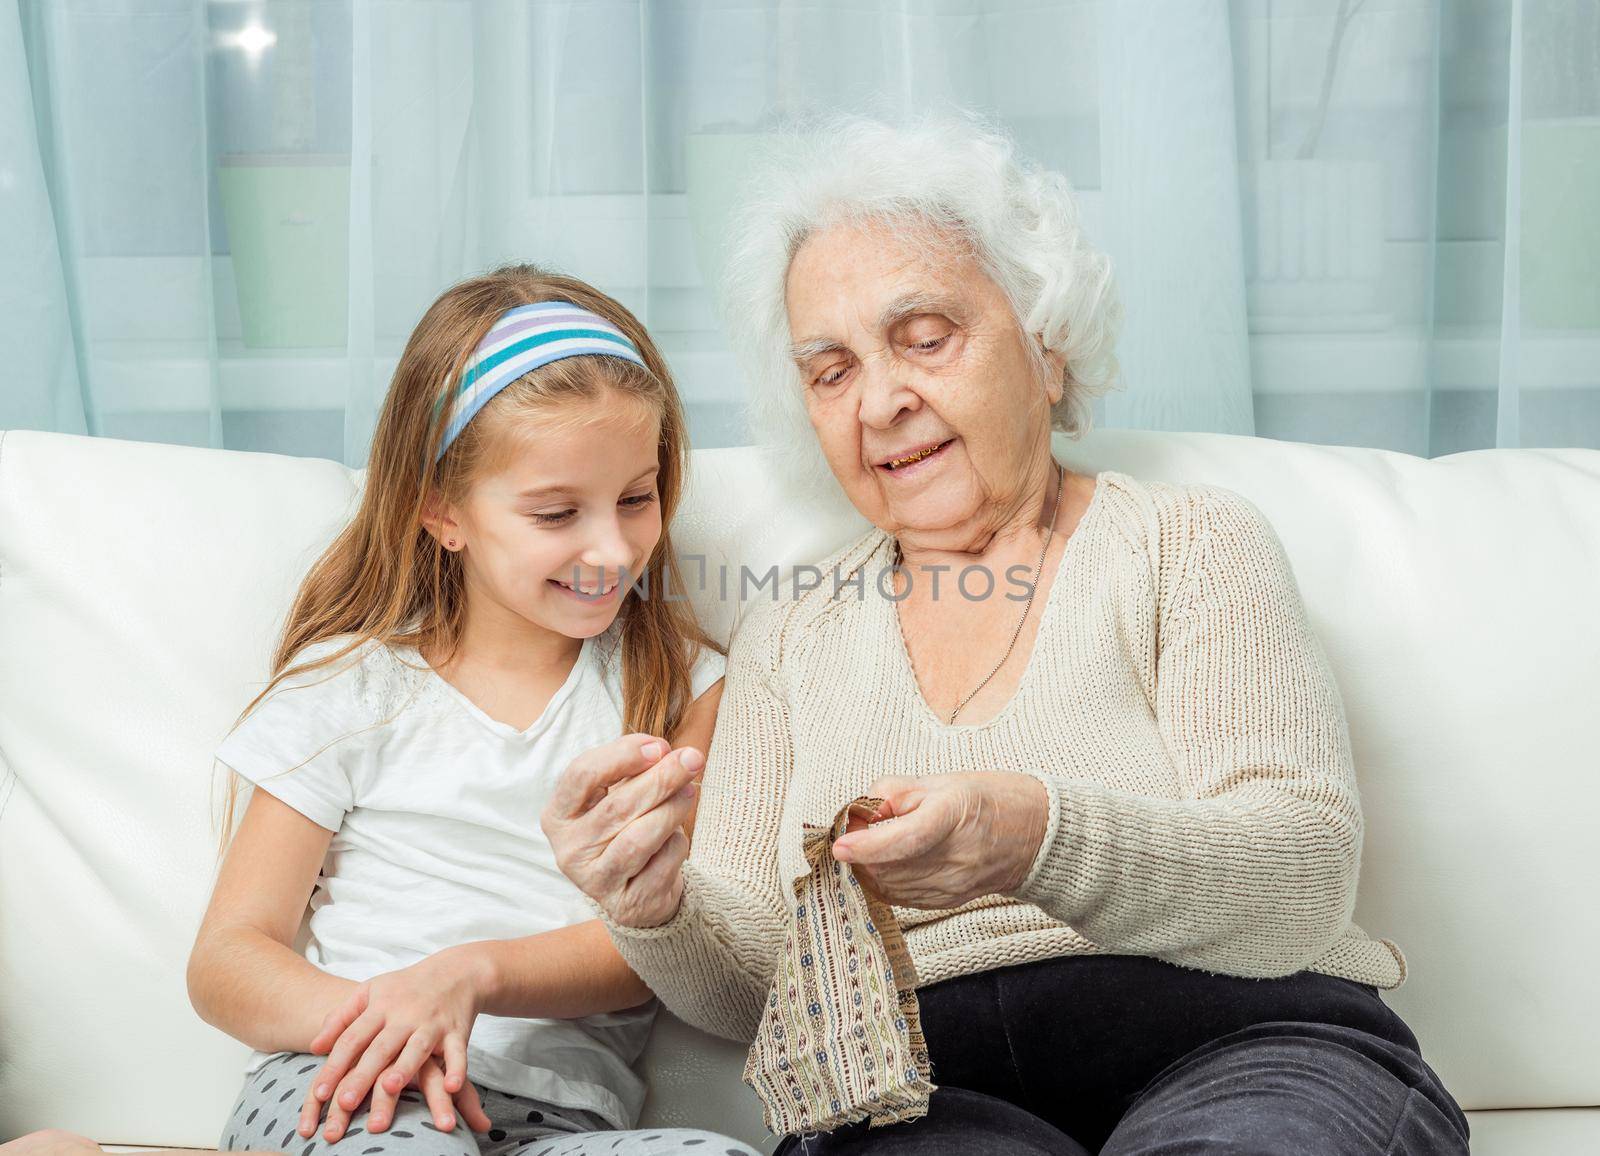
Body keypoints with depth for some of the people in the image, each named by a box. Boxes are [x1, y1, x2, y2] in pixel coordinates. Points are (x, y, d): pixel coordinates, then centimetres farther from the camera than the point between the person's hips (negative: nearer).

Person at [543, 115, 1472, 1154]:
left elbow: (1305, 873, -8)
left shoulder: (1193, 543, 7)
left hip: (1237, 1043, -1)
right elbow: (756, 983, 11)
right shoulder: (789, 637, 17)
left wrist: (1038, 841, -27)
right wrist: (659, 911, -14)